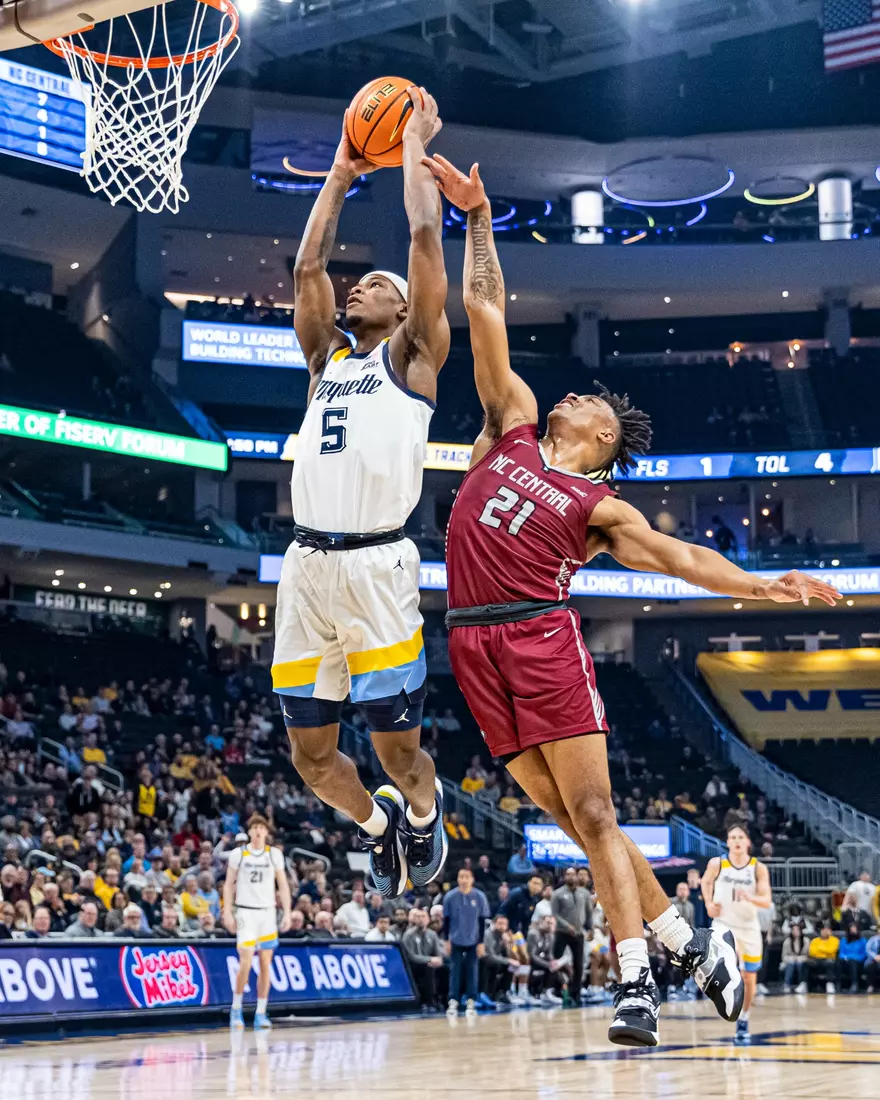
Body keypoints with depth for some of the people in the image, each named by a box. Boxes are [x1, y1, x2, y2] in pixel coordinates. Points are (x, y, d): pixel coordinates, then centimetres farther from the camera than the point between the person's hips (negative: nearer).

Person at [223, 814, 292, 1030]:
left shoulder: (275, 854, 6)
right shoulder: (238, 854, 1)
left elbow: (283, 885, 7)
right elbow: (228, 884, 4)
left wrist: (287, 913, -1)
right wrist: (227, 912, -4)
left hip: (268, 912, 2)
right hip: (245, 912, -2)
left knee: (266, 964, 0)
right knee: (246, 962, -12)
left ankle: (261, 1014, 6)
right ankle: (236, 1008, 5)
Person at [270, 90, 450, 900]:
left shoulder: (413, 355, 8)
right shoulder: (328, 357, 21)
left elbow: (425, 235, 1)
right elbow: (308, 267, 19)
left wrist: (413, 145, 11)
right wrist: (342, 175, 27)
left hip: (376, 562, -5)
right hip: (307, 562, 5)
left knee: (398, 747, 0)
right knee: (311, 754, 9)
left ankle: (425, 819, 32)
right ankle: (379, 826, 36)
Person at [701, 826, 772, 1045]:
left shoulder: (758, 868, -9)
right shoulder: (716, 864, -8)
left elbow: (767, 902, -14)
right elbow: (706, 882, 15)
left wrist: (750, 898, -32)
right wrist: (708, 903, 1)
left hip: (749, 926, 1)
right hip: (724, 924, -1)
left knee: (749, 978, 10)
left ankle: (743, 1020, 29)